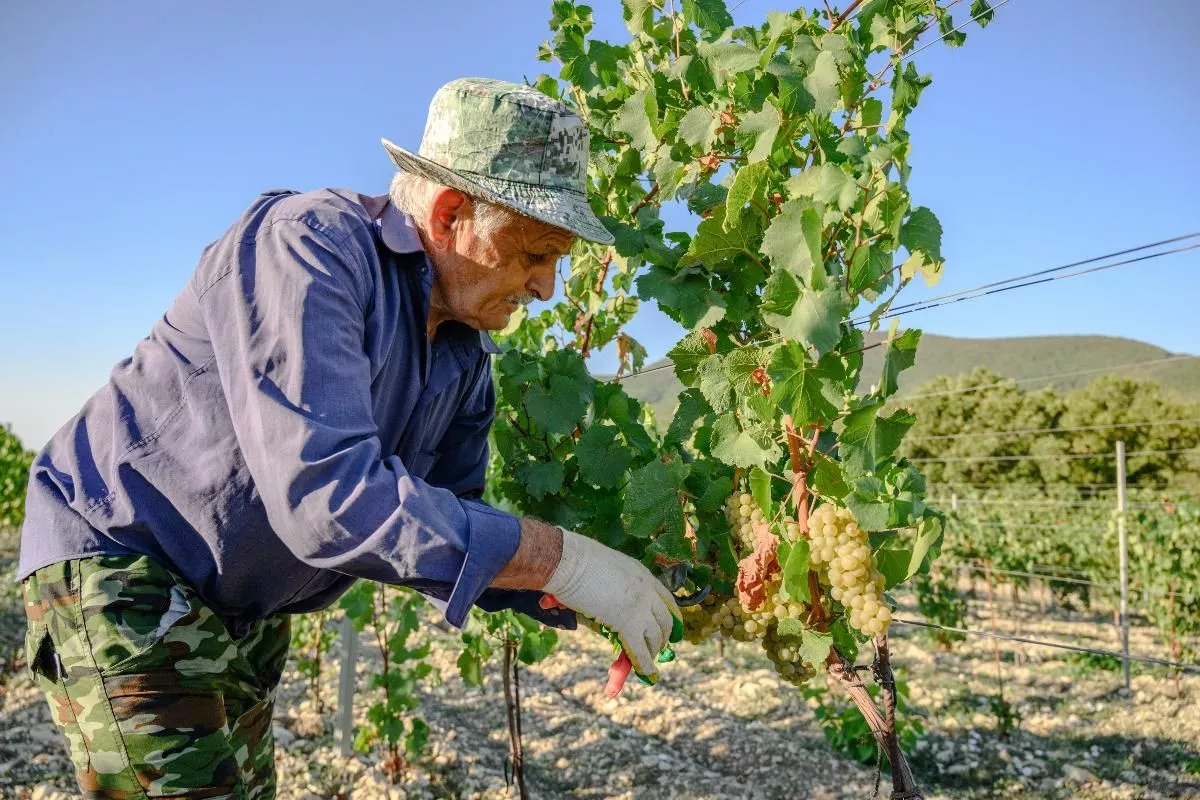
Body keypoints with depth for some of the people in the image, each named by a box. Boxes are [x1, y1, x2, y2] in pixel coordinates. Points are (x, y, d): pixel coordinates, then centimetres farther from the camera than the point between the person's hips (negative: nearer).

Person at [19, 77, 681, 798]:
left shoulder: (465, 352, -2)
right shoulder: (309, 244, -26)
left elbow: (451, 528, 6)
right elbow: (323, 493, -38)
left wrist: (583, 604, -8)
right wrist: (562, 560, -35)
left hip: (245, 604, 8)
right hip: (119, 558, -7)